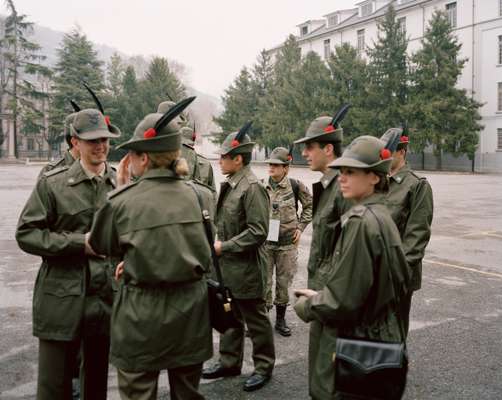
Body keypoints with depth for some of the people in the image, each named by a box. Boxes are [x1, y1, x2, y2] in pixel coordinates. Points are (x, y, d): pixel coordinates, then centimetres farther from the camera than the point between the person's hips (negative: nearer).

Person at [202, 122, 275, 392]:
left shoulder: (252, 187, -19)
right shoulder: (229, 185, 9)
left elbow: (258, 231, -23)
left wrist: (224, 247, -19)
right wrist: (219, 244, 7)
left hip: (247, 268, -9)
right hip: (228, 266, 9)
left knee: (255, 320, 7)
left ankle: (263, 367, 24)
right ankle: (229, 362, 34)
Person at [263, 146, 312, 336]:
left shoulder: (295, 186, -6)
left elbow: (310, 205, 9)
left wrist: (300, 226, 3)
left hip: (287, 243, 0)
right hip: (265, 242, 1)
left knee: (283, 282, 10)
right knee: (264, 281, 2)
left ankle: (280, 320, 25)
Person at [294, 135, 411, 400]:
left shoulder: (360, 221, -23)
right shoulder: (381, 215, 6)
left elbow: (342, 300, -24)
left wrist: (305, 306, -7)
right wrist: (319, 295, 10)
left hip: (353, 341, -9)